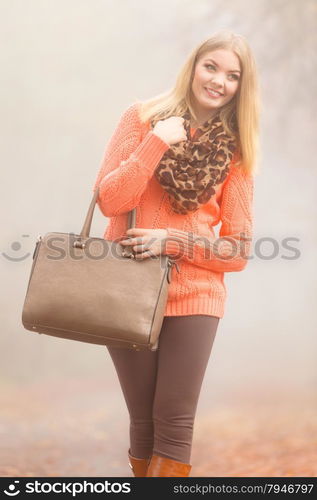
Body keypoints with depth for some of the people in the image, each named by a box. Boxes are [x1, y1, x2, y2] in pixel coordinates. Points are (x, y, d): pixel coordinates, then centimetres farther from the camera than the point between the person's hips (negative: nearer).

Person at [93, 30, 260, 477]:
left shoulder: (236, 150, 4)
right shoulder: (145, 117, 1)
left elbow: (238, 251, 0)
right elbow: (110, 200, -8)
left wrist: (173, 242, -14)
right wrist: (158, 142, -16)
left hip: (194, 296, 0)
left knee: (174, 425, -2)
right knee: (143, 422, 8)